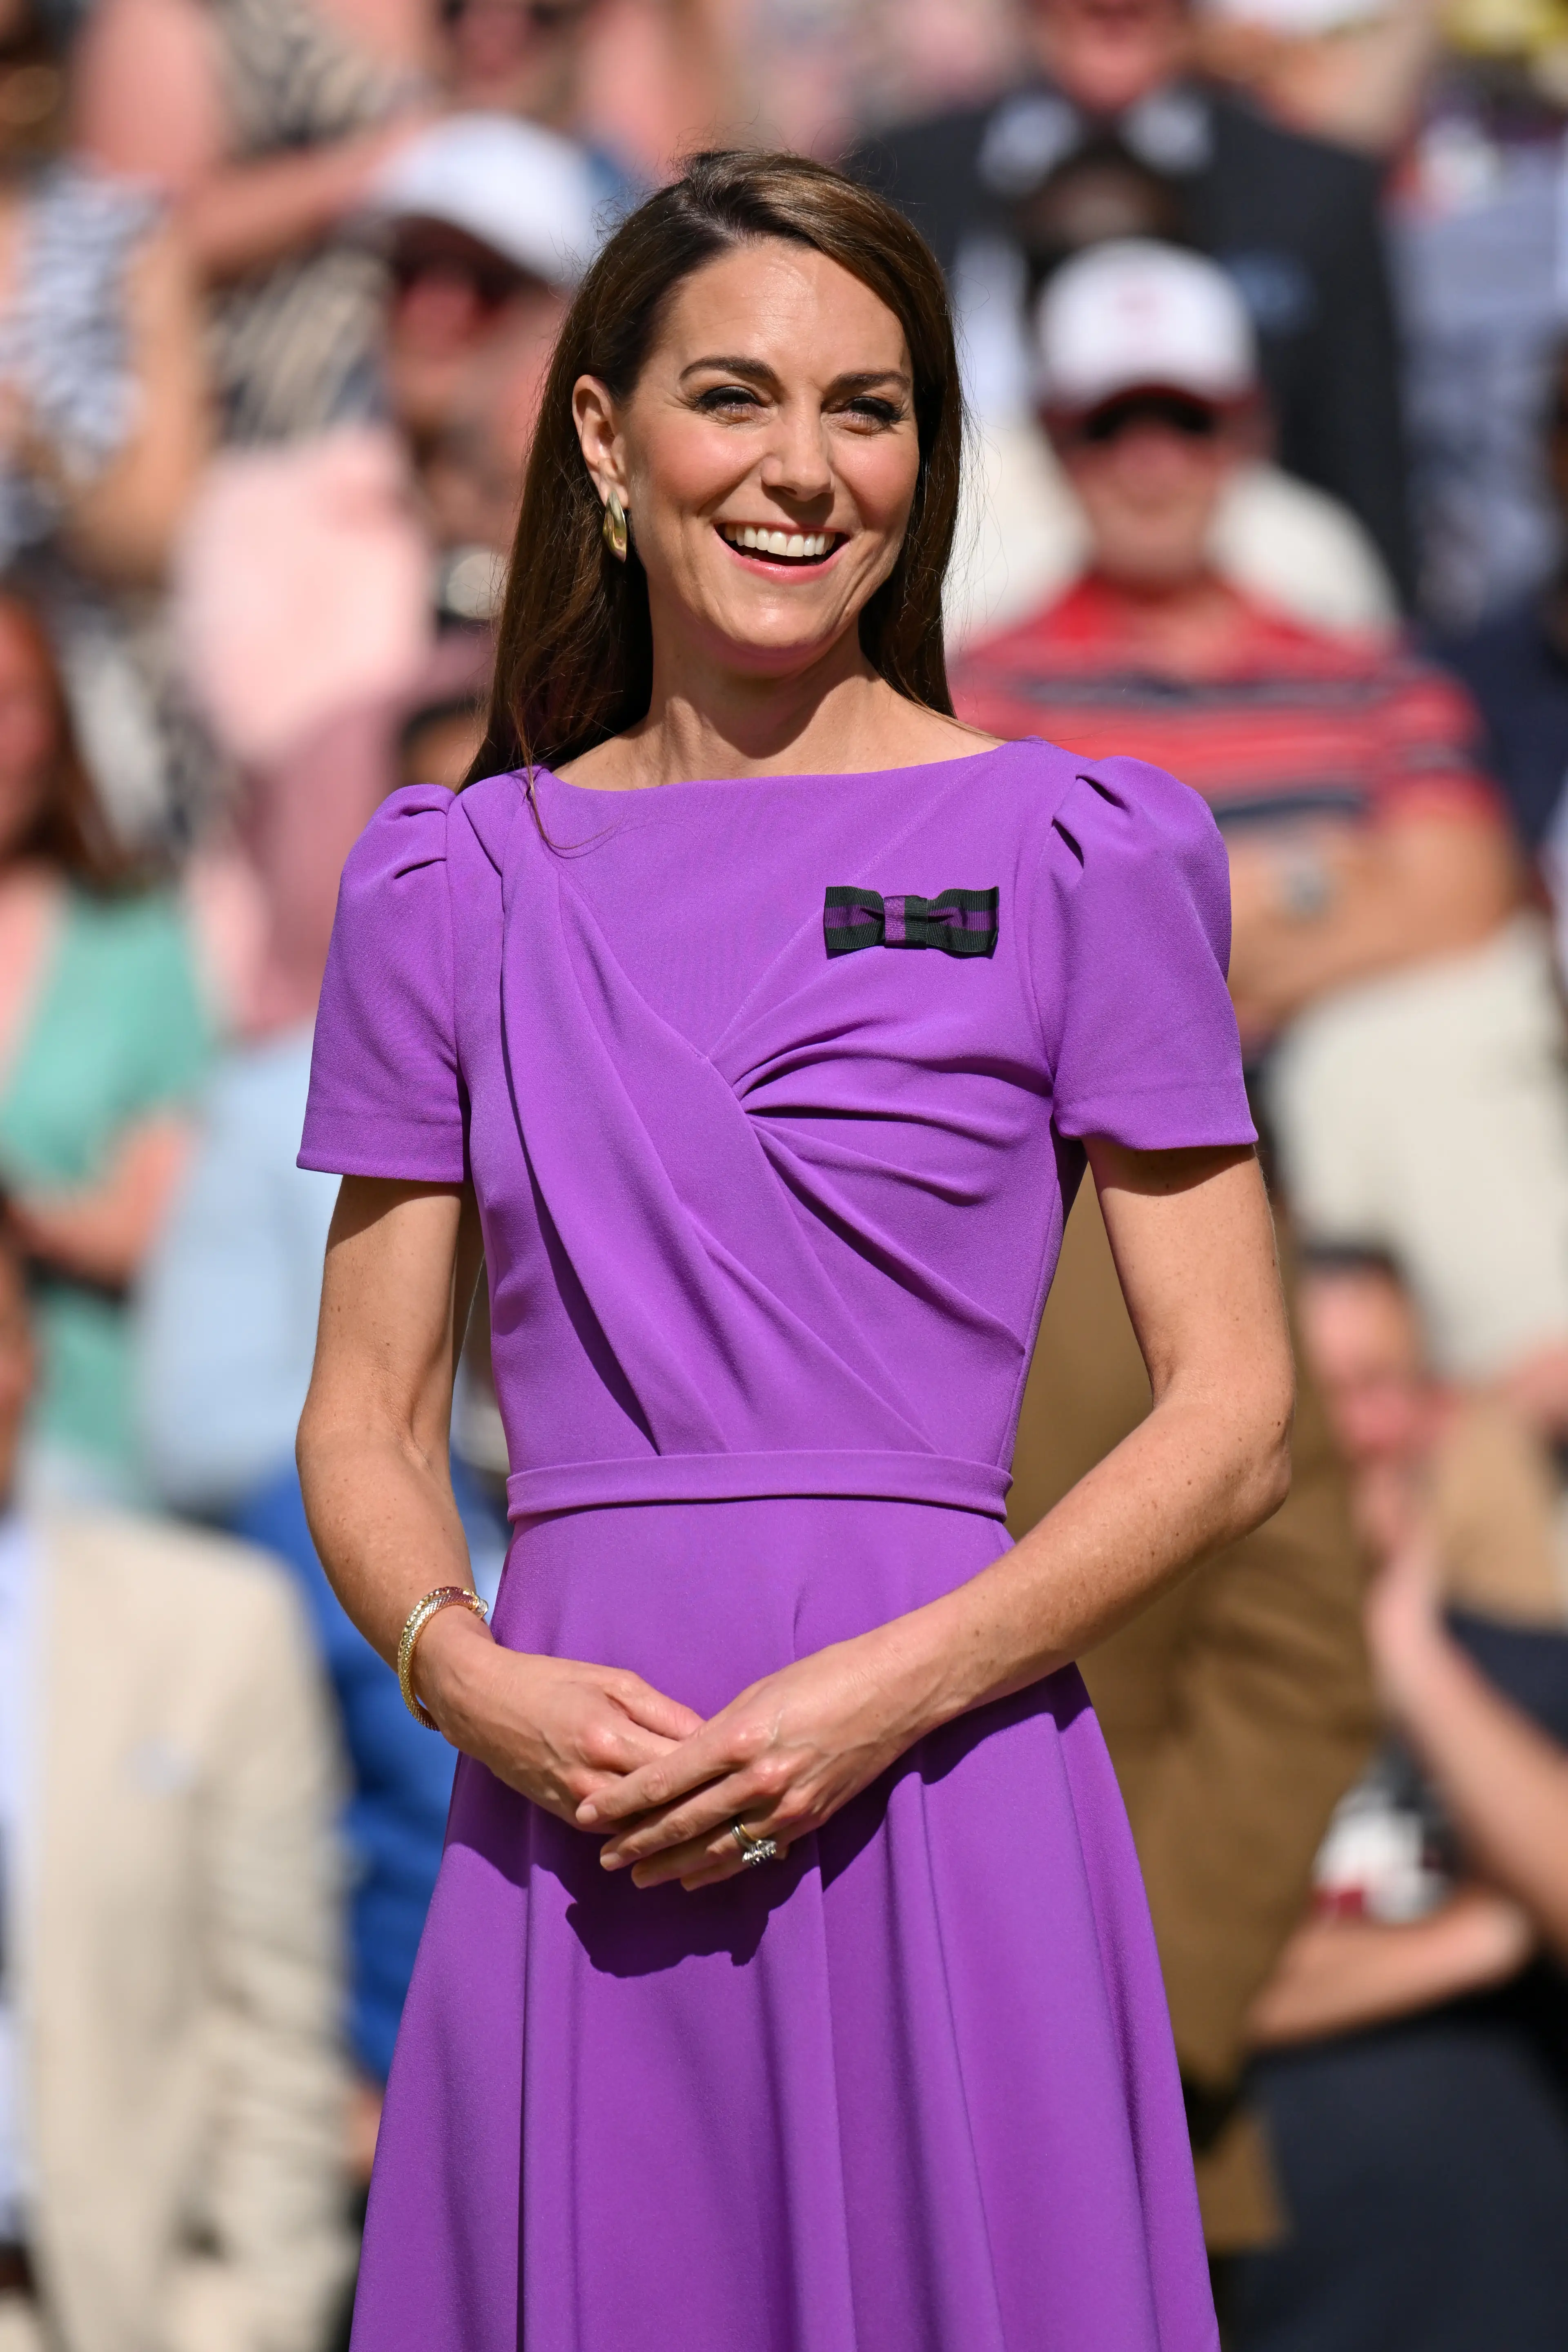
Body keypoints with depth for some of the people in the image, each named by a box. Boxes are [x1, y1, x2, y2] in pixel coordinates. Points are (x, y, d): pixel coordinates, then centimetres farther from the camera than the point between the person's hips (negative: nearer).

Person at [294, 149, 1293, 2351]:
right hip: (570, 1819, 2)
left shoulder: (1077, 854, 3)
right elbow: (368, 1423, 12)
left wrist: (884, 1692, -13)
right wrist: (468, 1672, -9)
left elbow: (1233, 1418, 0)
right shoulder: (455, 885, 12)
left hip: (937, 1798, -2)